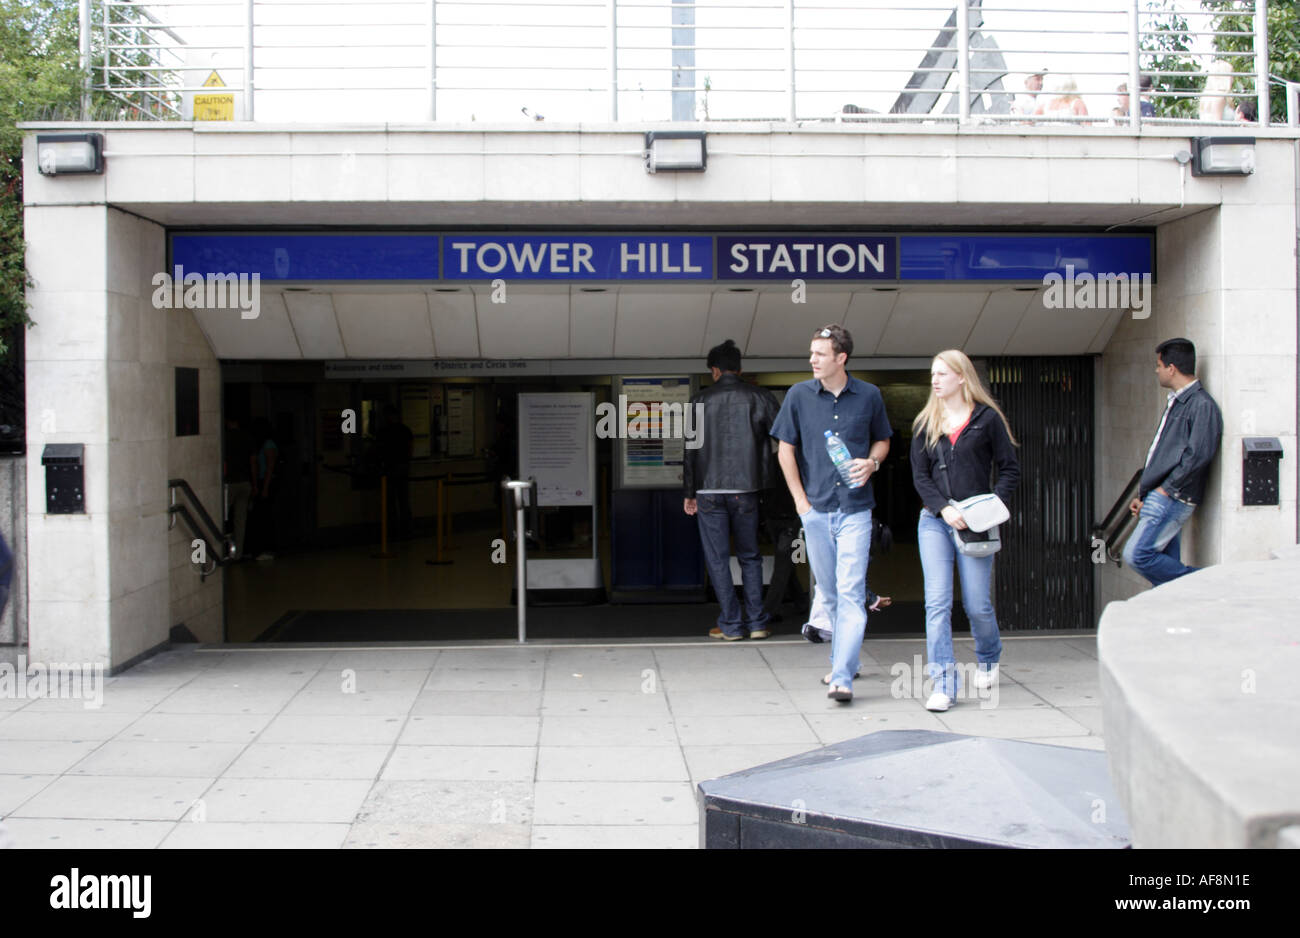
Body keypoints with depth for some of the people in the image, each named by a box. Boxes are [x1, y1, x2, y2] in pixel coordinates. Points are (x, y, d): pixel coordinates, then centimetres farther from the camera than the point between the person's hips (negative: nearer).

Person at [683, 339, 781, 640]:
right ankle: (756, 622, 9)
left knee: (718, 559, 5)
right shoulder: (759, 397, 1)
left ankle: (731, 624, 4)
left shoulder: (700, 402, 1)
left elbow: (691, 449, 0)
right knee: (750, 557, 12)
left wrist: (689, 493, 6)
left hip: (710, 491, -1)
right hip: (746, 490, 1)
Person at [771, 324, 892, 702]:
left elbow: (882, 440, 17)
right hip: (816, 510, 2)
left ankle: (842, 678, -12)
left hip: (855, 508, -2)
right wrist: (800, 500, 1)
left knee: (850, 593, -10)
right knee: (828, 594, 11)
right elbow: (785, 449, 7)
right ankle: (843, 660, 30)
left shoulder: (869, 395, 2)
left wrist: (872, 462, -6)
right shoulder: (799, 395, 2)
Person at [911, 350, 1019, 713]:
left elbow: (1010, 469, 4)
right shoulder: (925, 423, 10)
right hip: (934, 521, 2)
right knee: (937, 602, -9)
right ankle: (943, 683, -8)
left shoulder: (987, 418, 2)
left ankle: (988, 659, 34)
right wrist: (944, 509, -10)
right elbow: (920, 476, 6)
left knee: (977, 604, 2)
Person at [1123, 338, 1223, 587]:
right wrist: (1144, 495, 19)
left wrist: (1166, 488, -15)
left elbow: (1198, 455, -21)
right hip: (1159, 499, 10)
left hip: (1172, 499, -10)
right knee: (1165, 564, 7)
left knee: (1137, 554, -16)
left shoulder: (1202, 405, -11)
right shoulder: (1174, 402, 21)